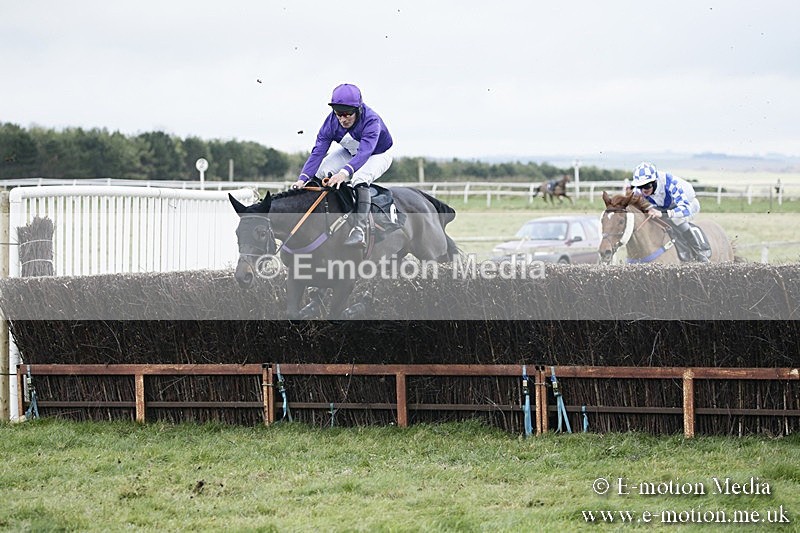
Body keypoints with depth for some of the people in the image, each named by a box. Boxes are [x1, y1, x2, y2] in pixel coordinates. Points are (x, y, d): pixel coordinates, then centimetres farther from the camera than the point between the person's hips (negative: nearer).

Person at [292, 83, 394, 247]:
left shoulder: (371, 120, -38)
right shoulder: (332, 121, -24)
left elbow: (364, 152, -50)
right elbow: (318, 151, -28)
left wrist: (345, 173, -67)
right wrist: (303, 178, -42)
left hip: (378, 155, -6)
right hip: (350, 153, 6)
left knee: (359, 178, -35)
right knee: (322, 171, -16)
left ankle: (360, 230, -41)